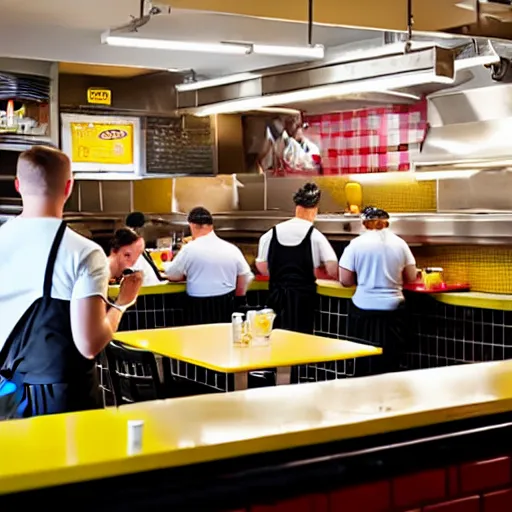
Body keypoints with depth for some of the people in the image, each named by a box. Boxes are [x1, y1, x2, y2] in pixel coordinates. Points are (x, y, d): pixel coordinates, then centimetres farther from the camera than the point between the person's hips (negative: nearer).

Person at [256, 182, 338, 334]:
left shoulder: (272, 233, 1)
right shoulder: (314, 236, -8)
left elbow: (261, 267, 8)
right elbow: (332, 269, -11)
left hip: (277, 294, 3)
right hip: (303, 296, -3)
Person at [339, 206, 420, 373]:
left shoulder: (356, 244, -4)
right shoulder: (400, 243, 2)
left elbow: (345, 280, -3)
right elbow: (411, 277, 7)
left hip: (364, 310, -2)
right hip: (393, 309, 2)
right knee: (391, 362, 8)